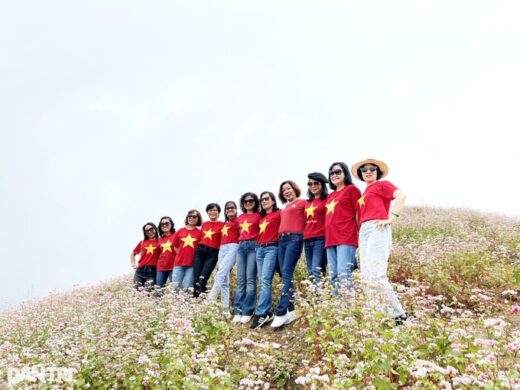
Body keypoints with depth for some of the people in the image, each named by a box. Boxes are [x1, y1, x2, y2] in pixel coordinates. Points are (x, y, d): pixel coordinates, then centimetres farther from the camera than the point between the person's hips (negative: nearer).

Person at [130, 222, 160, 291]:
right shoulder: (142, 242, 15)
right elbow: (133, 254, 27)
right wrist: (133, 264, 16)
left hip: (153, 271, -4)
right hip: (140, 270, 4)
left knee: (148, 291, -11)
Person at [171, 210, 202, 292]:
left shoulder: (200, 232, 3)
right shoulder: (180, 231, 10)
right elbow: (175, 246, 17)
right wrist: (181, 255, 10)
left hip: (192, 264, -2)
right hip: (179, 263, 2)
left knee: (186, 288, -5)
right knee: (175, 286, -1)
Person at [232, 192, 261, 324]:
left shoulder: (259, 216, 5)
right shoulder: (240, 217, 21)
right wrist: (241, 242, 15)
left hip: (253, 246, -5)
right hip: (241, 247, 5)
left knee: (250, 280, -9)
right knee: (240, 280, 1)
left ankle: (247, 312, -11)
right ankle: (238, 311, 0)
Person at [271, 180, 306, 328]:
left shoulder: (302, 203, 6)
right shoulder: (284, 208, 27)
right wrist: (280, 235, 10)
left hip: (295, 238, -8)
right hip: (282, 240, 8)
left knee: (287, 274, -17)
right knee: (285, 275, 1)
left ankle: (281, 312, -23)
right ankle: (290, 311, 1)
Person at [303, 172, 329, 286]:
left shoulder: (327, 200, 2)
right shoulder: (307, 202, 21)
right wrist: (305, 235, 16)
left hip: (321, 239, -7)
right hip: (307, 240, 7)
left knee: (316, 271, -17)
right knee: (311, 273, 5)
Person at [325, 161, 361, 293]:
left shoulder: (352, 189, 5)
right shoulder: (330, 195, 24)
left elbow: (359, 213, 0)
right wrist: (328, 238, 16)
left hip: (346, 239, -7)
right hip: (330, 240, 7)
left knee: (343, 275, -17)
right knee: (334, 277, 3)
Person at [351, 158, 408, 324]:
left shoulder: (382, 184, 6)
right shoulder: (365, 192, 27)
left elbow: (401, 195, -11)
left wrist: (391, 218, -15)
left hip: (378, 229, -9)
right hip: (364, 231, 9)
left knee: (376, 276, -19)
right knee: (366, 277, 2)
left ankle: (399, 315, -10)